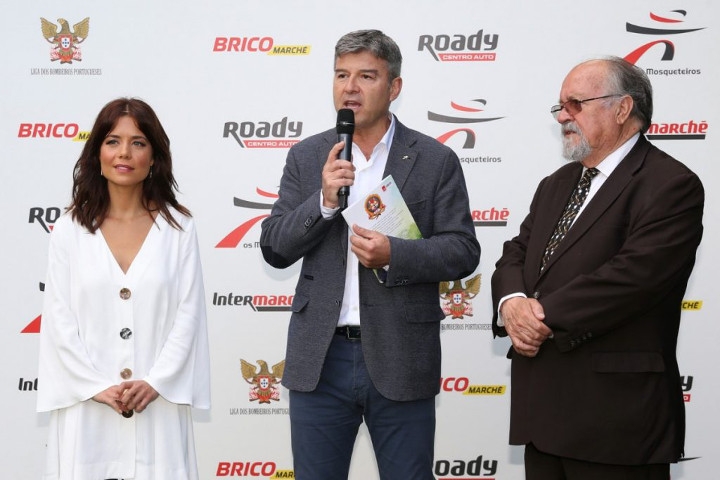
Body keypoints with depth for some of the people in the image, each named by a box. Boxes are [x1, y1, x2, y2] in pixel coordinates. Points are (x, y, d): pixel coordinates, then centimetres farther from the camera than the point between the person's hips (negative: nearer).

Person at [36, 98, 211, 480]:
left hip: (158, 403, 0)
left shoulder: (178, 227, 4)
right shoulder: (69, 229, 3)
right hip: (86, 406, 0)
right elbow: (59, 320, 0)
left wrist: (154, 382, -9)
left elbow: (188, 315, 0)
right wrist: (99, 386, -8)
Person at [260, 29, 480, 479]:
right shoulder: (307, 156, 6)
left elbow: (463, 251, -4)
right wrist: (324, 201, -14)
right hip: (320, 358, 2)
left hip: (401, 359, -2)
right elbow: (274, 249, 2)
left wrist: (394, 255, -20)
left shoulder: (435, 160, 0)